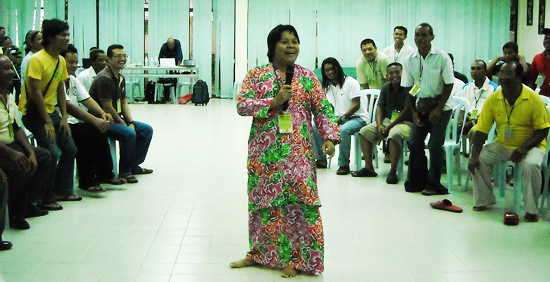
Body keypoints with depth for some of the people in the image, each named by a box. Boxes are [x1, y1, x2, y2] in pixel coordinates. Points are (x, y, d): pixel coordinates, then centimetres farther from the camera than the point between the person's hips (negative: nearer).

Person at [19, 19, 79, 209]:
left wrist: (64, 118, 3)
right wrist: (47, 122, -20)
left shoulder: (61, 61, 7)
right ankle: (46, 199, -4)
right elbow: (36, 93, -20)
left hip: (51, 110, 9)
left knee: (70, 149, 9)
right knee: (51, 152, -17)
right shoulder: (37, 60, -18)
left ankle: (62, 190, 22)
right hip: (34, 112, -9)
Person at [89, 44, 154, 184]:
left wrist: (131, 122, 1)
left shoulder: (120, 78, 11)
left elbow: (123, 103, 15)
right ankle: (124, 172, -15)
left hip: (116, 118, 10)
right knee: (129, 134, -31)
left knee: (147, 129, 9)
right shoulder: (104, 79, -20)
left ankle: (134, 165, 17)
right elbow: (107, 108, -21)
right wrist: (124, 124, -13)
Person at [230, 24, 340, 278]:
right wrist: (273, 101, -17)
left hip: (298, 152, 0)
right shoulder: (256, 75, 3)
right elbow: (242, 105, -6)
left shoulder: (308, 77, 6)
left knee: (298, 201, -3)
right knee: (263, 200, 10)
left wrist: (329, 137, -11)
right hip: (265, 152, 0)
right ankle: (260, 253, 27)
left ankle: (296, 259, 9)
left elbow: (322, 108, 3)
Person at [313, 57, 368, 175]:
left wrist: (341, 118, -23)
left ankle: (344, 164, -27)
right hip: (339, 118, 7)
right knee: (316, 127, -8)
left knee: (343, 130, -39)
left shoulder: (350, 82, -10)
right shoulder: (328, 87, 13)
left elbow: (356, 105, -16)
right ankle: (321, 159, 4)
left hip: (357, 117, -7)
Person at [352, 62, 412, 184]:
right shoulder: (386, 88, 8)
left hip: (405, 122, -7)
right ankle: (369, 168, -5)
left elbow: (407, 111, -18)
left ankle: (393, 171, -32)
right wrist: (379, 126, -8)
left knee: (394, 134, -39)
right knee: (364, 131, -7)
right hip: (387, 120, 7)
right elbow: (379, 107, 10)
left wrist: (388, 128, -18)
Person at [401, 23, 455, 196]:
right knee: (414, 143, 0)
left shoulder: (442, 57, -11)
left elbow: (449, 84, -9)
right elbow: (408, 87, 5)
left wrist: (439, 108, -13)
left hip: (440, 106, -4)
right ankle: (417, 181, 14)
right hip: (421, 105, 4)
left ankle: (433, 183, 3)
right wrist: (413, 111, 0)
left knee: (435, 145, -8)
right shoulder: (410, 59, -1)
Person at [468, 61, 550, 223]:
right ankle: (484, 200, 5)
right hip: (502, 145, 4)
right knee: (479, 159, -15)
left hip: (530, 146, -4)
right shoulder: (492, 99, -7)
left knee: (530, 165, -33)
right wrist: (474, 155, -19)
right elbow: (481, 130, -7)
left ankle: (531, 210, -17)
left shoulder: (533, 99, -16)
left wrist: (524, 148, -26)